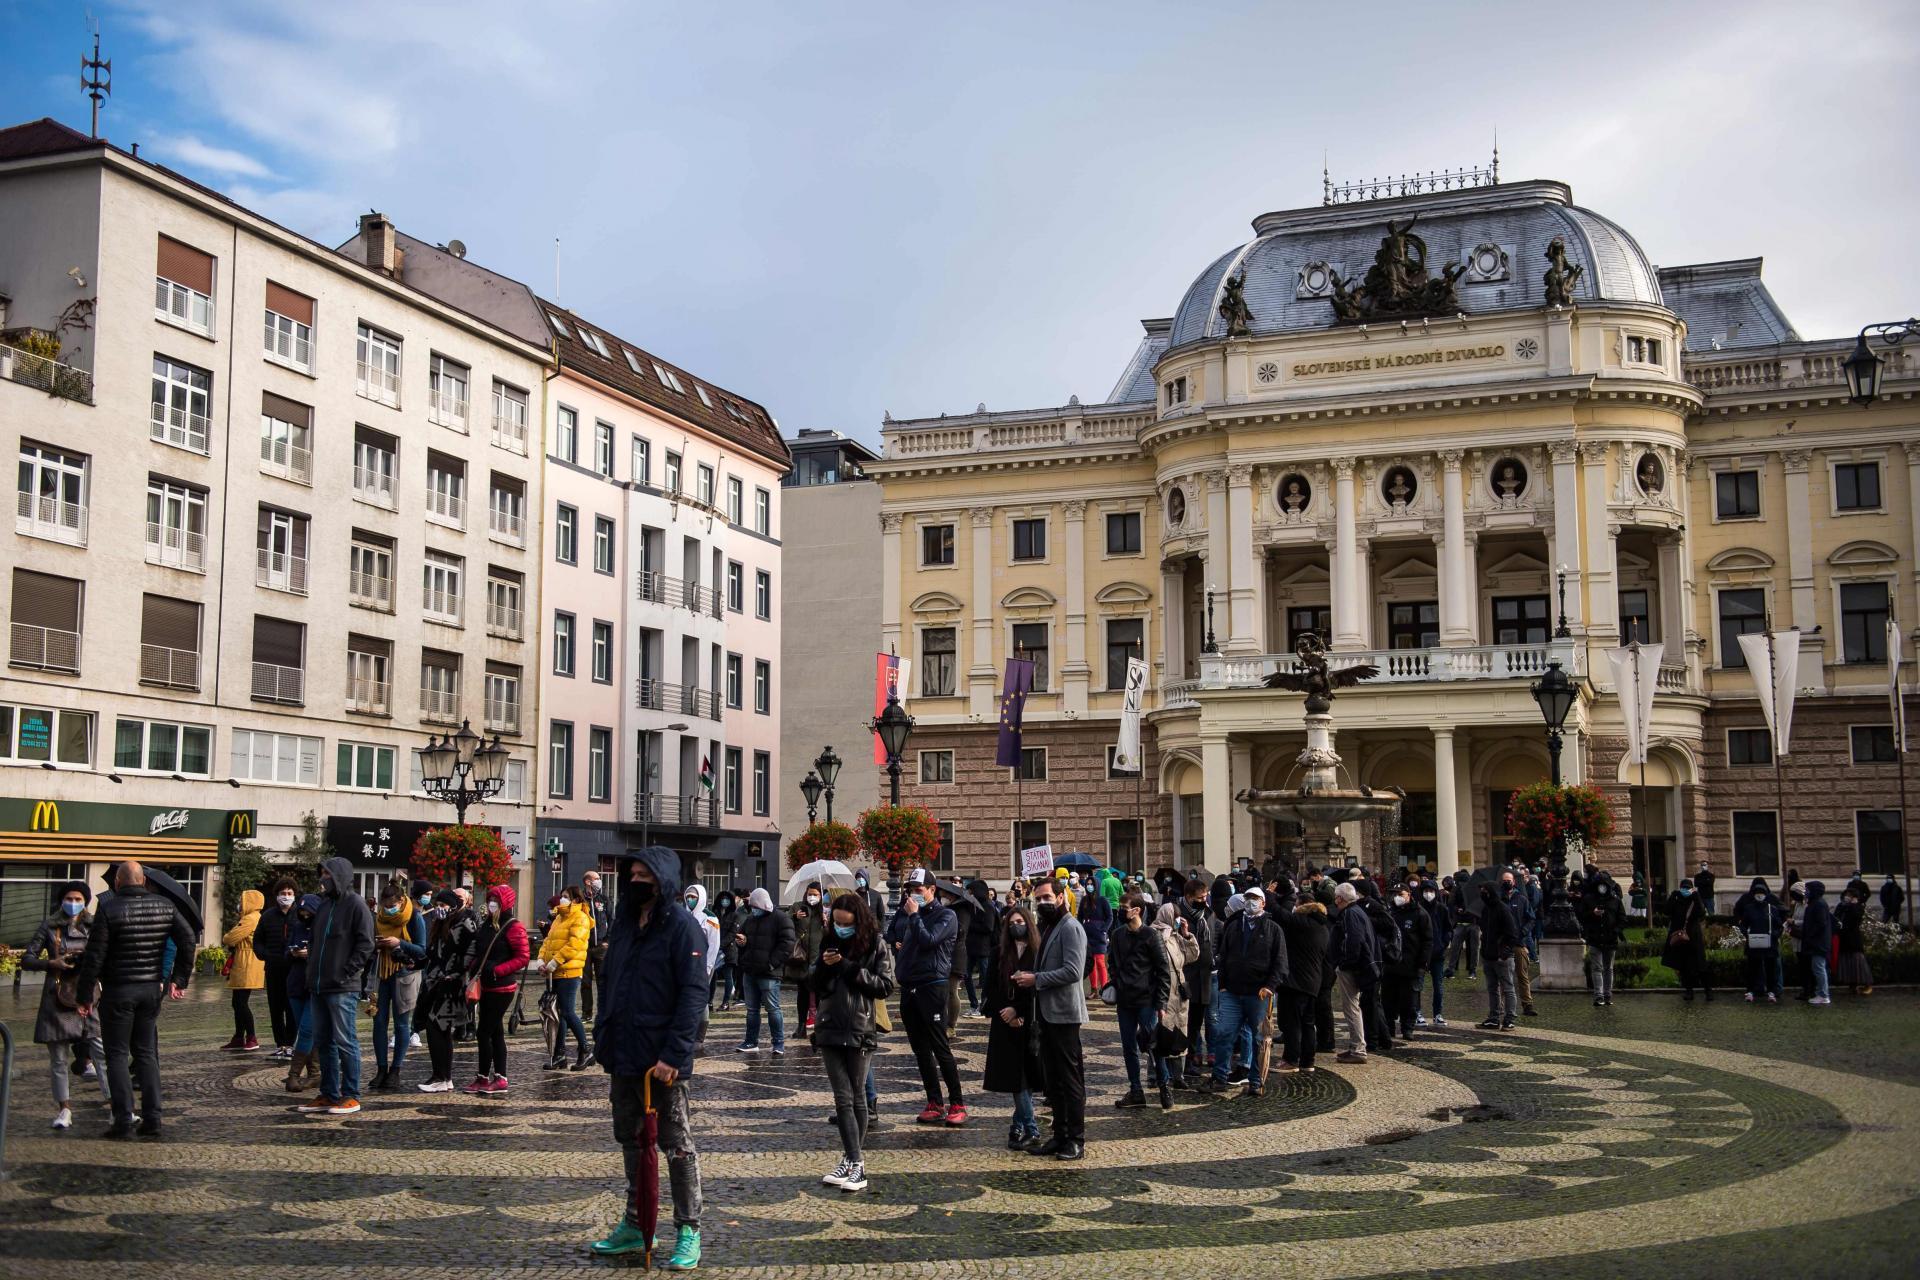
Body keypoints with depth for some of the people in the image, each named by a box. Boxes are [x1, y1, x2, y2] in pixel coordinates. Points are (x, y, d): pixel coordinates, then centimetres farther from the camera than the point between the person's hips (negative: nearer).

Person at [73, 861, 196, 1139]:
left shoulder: (109, 909, -11)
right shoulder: (165, 905, 2)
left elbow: (94, 956, -12)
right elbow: (188, 940, 0)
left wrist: (85, 995, -5)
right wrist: (179, 979, 7)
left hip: (117, 991, -4)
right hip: (151, 988, 4)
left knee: (117, 1055, 4)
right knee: (147, 1053, 13)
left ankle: (123, 1121, -1)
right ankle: (152, 1119, 9)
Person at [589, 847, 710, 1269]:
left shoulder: (682, 925, -12)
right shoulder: (624, 921, 10)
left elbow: (694, 991, -17)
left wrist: (673, 1053, -22)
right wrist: (603, 1037, 11)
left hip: (663, 1061, -7)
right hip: (623, 1058, 7)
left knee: (677, 1146, 2)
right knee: (631, 1142, 17)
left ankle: (688, 1233, 11)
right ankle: (634, 1226, 29)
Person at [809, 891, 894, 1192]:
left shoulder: (876, 946, -2)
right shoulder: (829, 943, 10)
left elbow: (886, 986, -8)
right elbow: (813, 984, 12)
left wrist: (851, 969, -15)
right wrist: (822, 966, -8)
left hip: (860, 1031, -3)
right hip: (830, 1030, 3)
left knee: (857, 1097, 4)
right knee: (843, 1098, -1)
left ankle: (852, 1160, 11)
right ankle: (855, 1162, -2)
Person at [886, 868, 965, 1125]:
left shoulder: (945, 916, -5)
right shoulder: (905, 912, 14)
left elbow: (928, 940, -19)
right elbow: (890, 933, 28)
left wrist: (914, 915, -12)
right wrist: (894, 943, 9)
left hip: (932, 985, -7)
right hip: (907, 986, 7)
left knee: (940, 1047, -7)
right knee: (920, 1049, 9)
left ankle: (957, 1103, -1)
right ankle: (934, 1103, 15)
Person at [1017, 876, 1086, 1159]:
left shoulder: (1070, 928, -12)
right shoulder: (1047, 928, 18)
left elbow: (1073, 971, -22)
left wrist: (1036, 979, -17)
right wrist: (1027, 977, 6)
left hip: (1064, 1014, -10)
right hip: (1047, 1014, 10)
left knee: (1071, 1080, -4)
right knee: (1053, 1080, 13)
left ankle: (1076, 1140, 1)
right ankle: (1060, 1136, 20)